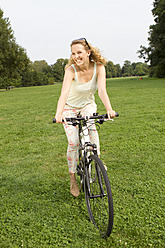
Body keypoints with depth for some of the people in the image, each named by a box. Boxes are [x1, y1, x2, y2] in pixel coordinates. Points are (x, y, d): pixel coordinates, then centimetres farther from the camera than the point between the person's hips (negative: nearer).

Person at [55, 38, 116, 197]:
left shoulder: (98, 67, -20)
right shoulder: (71, 70, -26)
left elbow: (102, 90, -32)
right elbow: (64, 93, -41)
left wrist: (109, 109, -50)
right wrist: (58, 114, -58)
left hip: (88, 105, 2)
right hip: (70, 107, -2)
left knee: (90, 125, -31)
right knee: (73, 142, -13)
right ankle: (73, 180, 5)